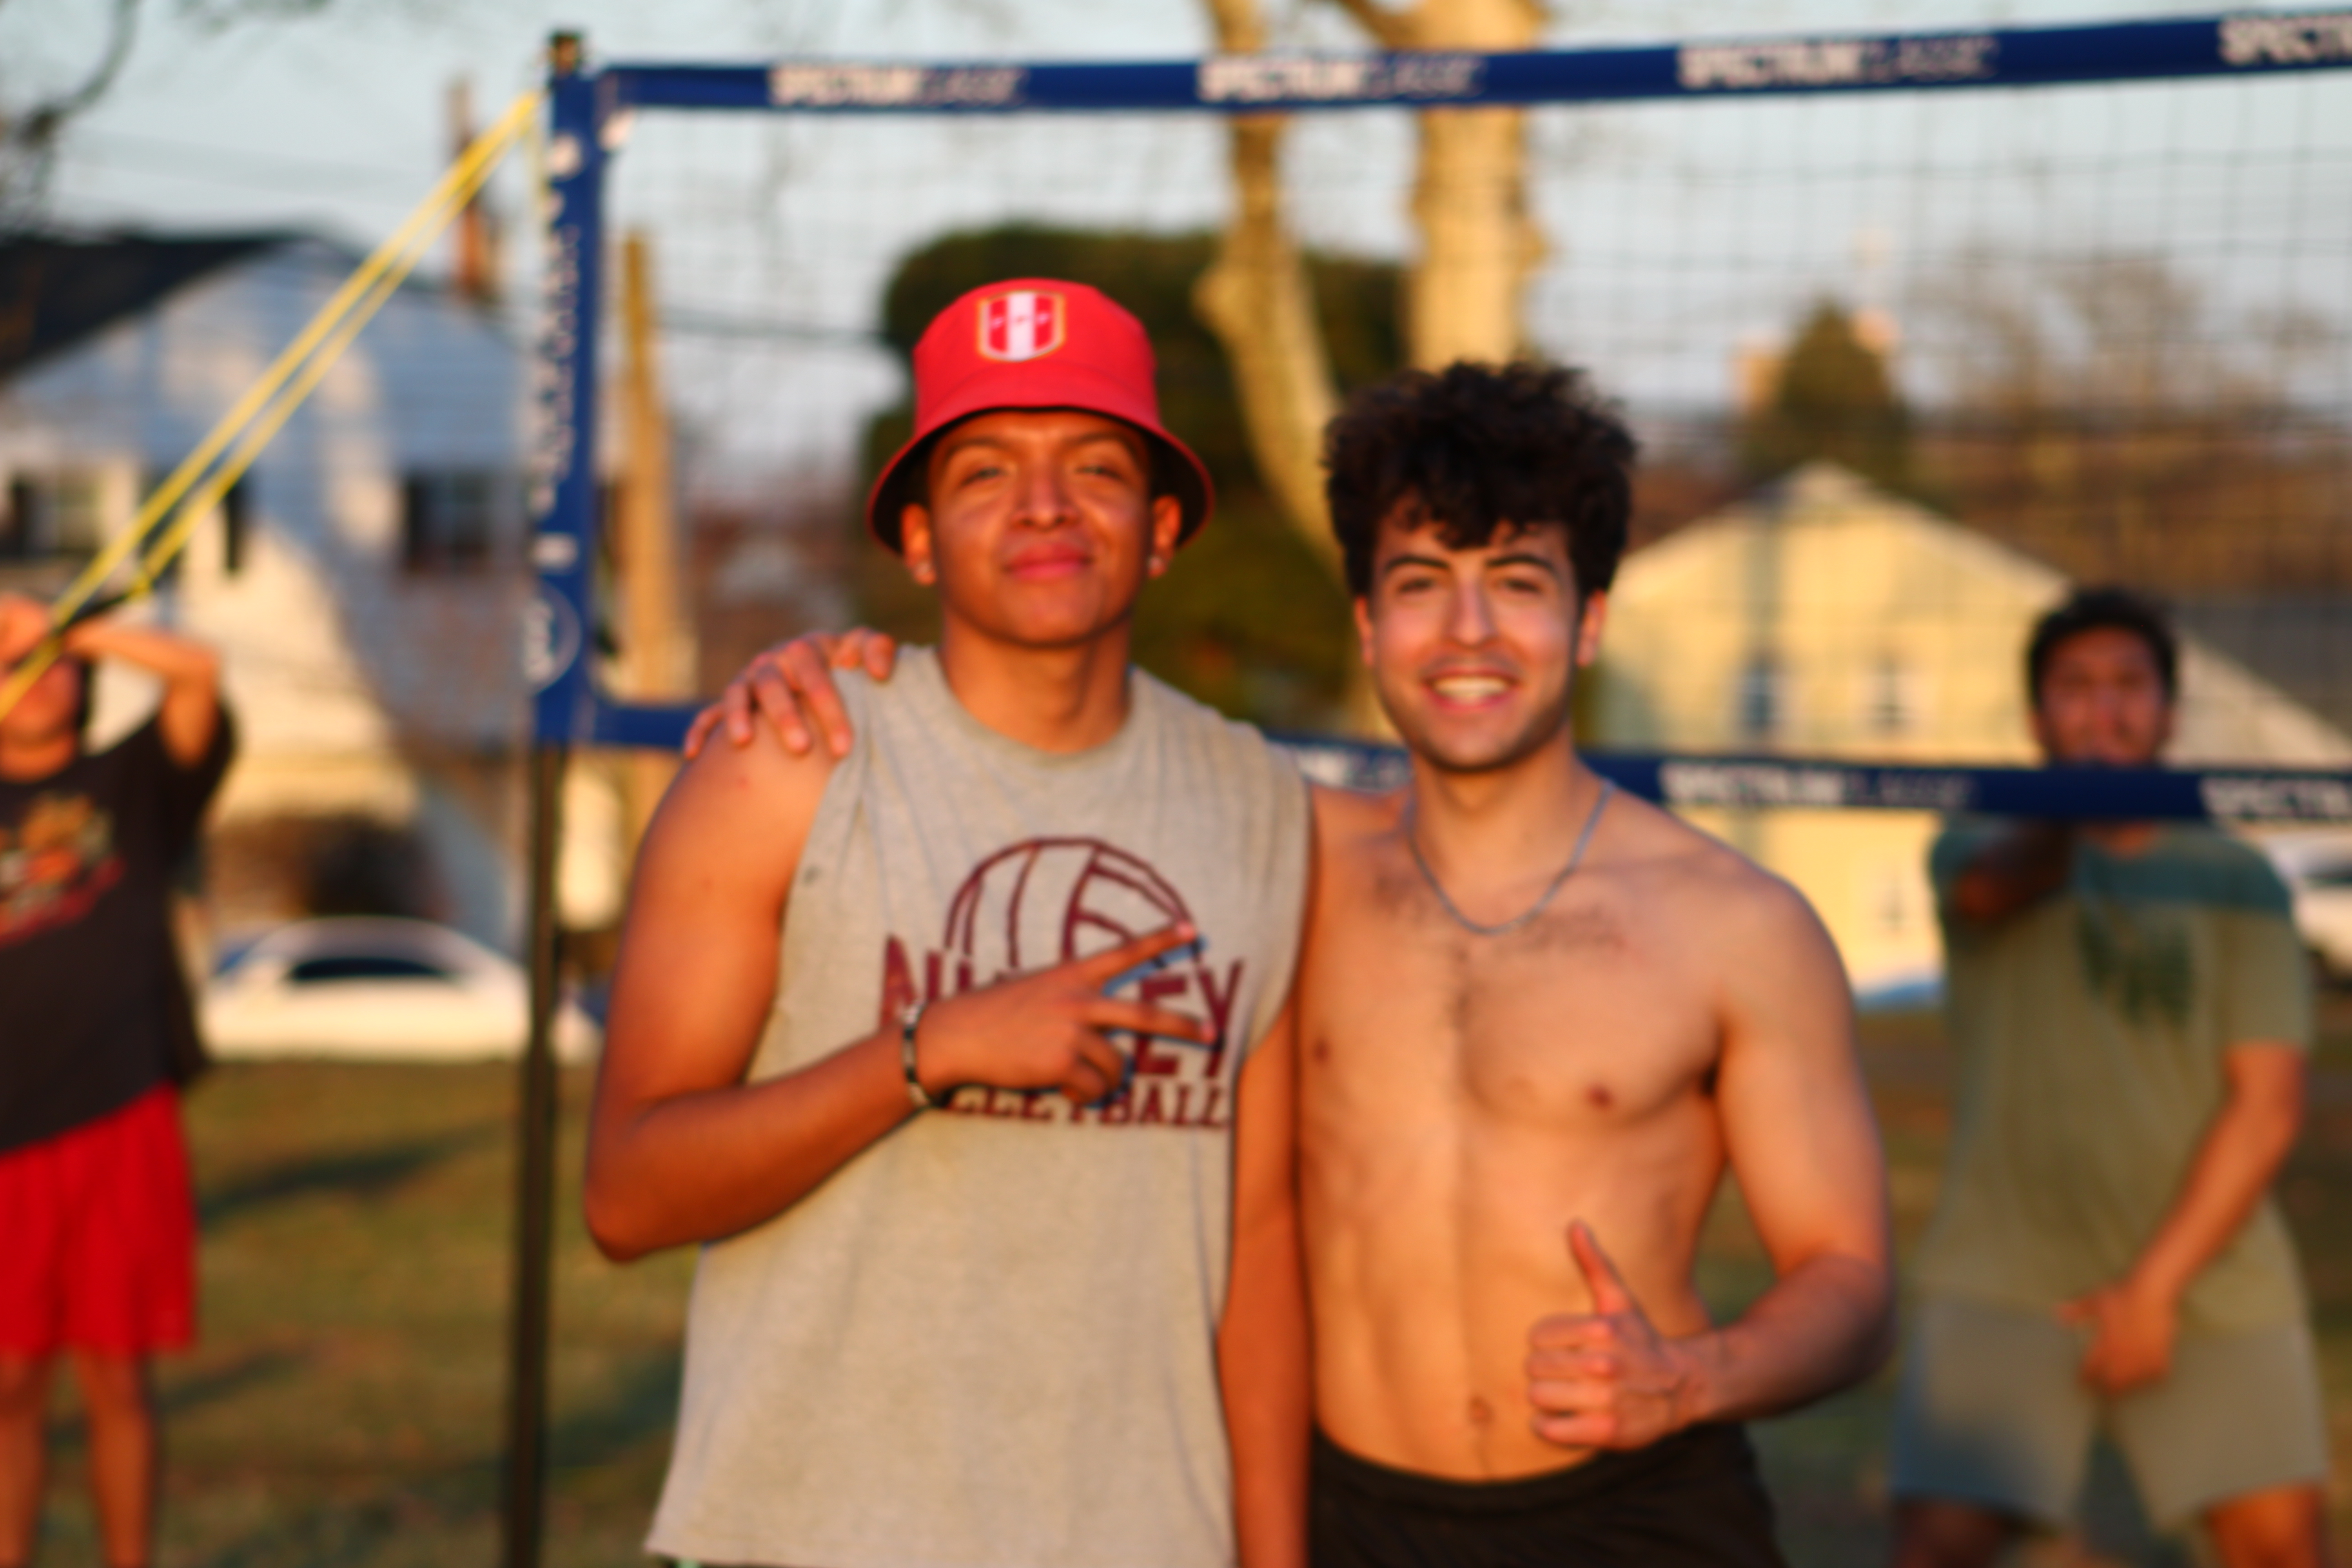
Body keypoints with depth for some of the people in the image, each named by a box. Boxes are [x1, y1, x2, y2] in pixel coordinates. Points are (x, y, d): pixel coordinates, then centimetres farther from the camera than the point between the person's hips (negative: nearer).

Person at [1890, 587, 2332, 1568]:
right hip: (2004, 1279, -1)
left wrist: (2157, 1286, -11)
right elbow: (1994, 886, -21)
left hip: (2207, 1267, 1)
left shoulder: (2239, 884, 6)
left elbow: (2268, 1108, -2)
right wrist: (2060, 819, -44)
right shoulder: (1983, 849, 5)